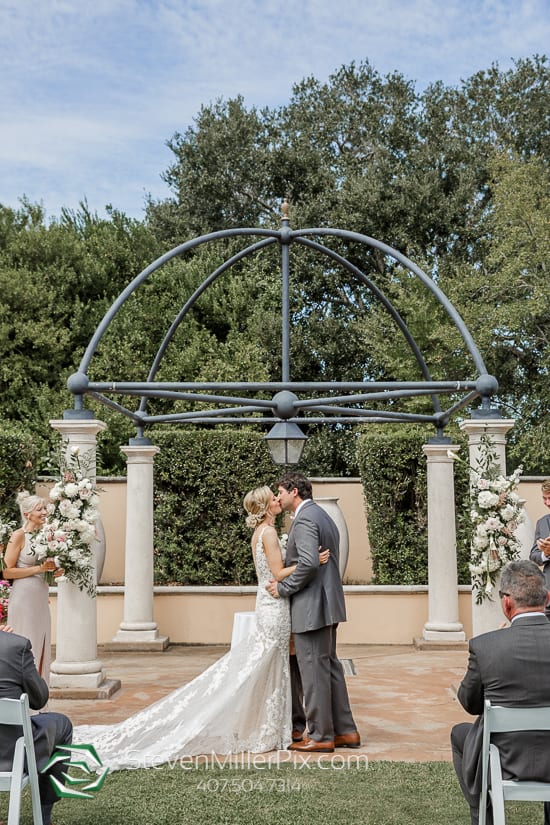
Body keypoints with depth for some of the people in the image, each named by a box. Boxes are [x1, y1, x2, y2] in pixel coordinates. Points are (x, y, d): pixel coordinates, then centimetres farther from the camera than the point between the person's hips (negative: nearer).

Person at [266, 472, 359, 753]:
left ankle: (320, 736, 6)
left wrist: (284, 587, -14)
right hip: (327, 604, 10)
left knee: (314, 670, -2)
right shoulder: (323, 516, 17)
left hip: (311, 606, -10)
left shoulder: (304, 519, -15)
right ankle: (345, 730, 20)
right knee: (330, 667, 15)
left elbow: (309, 563, -27)